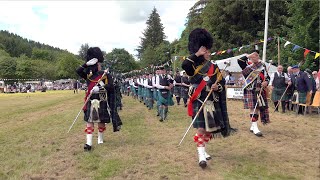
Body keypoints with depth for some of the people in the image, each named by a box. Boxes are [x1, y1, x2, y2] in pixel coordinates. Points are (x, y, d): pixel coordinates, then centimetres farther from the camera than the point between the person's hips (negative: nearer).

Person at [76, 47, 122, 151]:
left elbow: (111, 87, -15)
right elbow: (78, 71, -5)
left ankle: (100, 138, 30)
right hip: (91, 102, 3)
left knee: (101, 121, 10)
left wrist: (99, 88, -28)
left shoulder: (106, 75, -4)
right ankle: (89, 143, 0)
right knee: (89, 121, -1)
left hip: (102, 102, -3)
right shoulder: (88, 75, 8)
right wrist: (87, 64, -13)